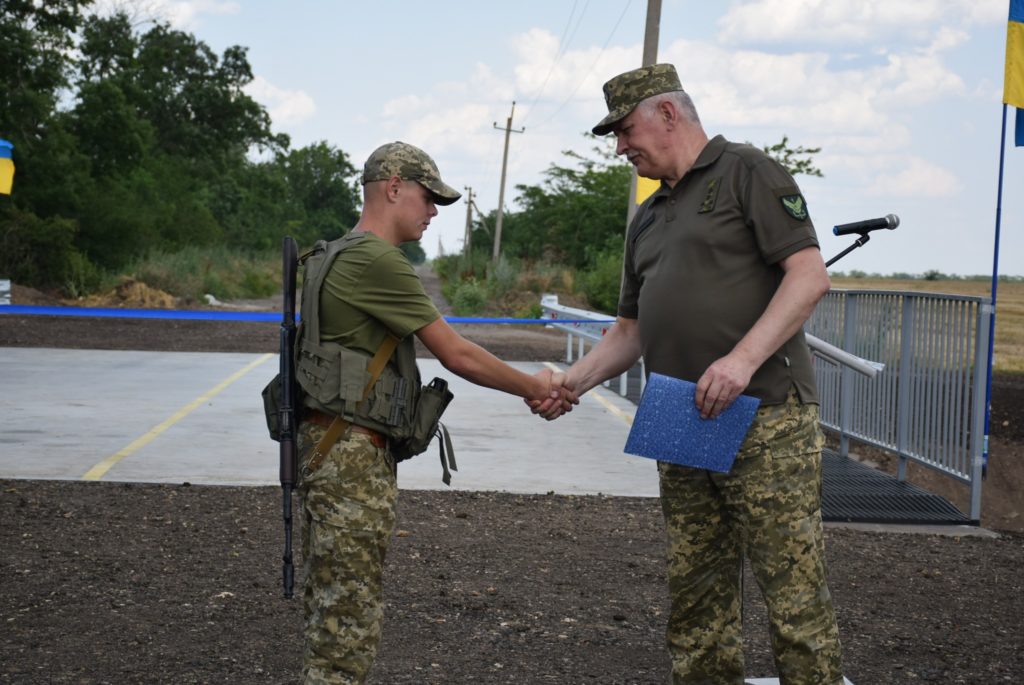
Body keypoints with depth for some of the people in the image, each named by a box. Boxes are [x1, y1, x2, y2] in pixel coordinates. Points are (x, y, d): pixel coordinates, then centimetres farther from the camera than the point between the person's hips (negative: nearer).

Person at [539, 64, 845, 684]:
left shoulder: (748, 173, -1)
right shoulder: (649, 219, 22)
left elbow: (810, 276, -12)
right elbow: (630, 331, 24)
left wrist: (743, 359, -22)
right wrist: (572, 383, 9)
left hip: (766, 419, -8)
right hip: (683, 429, 8)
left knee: (795, 591, -7)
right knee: (698, 592, 9)